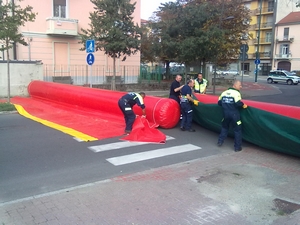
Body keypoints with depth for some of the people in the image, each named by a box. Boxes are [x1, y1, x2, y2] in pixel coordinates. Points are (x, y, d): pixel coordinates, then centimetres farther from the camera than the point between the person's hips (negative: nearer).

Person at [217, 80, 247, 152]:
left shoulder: (224, 92, 7)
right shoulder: (236, 93, -12)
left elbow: (219, 102, 8)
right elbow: (238, 103, -23)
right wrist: (243, 105, -4)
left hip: (225, 113, 6)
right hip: (234, 114, -6)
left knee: (224, 127, 26)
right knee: (237, 130, 6)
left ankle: (220, 142, 28)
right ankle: (237, 147, 8)